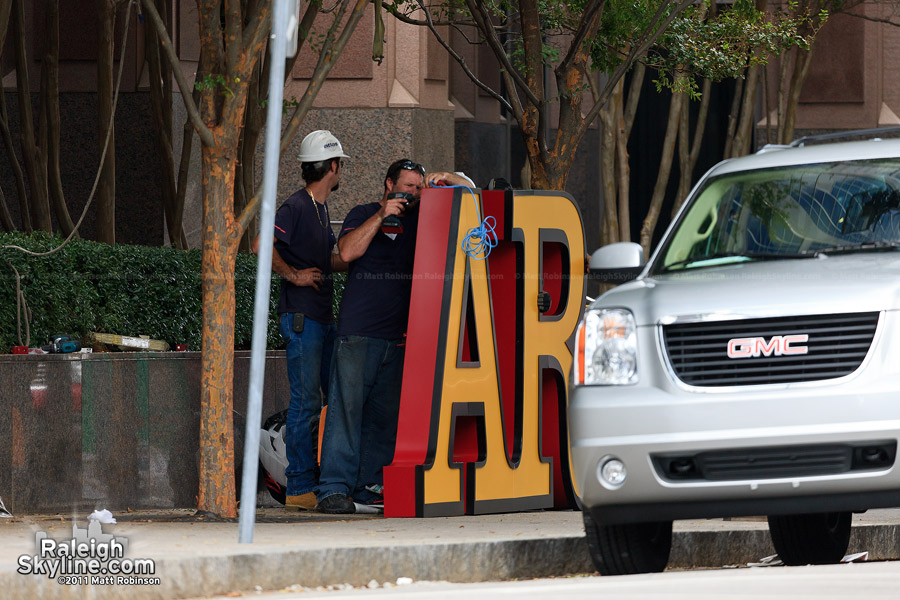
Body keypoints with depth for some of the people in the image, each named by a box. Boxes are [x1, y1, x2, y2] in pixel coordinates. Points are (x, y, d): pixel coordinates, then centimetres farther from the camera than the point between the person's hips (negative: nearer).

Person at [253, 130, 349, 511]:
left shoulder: (320, 209, 17)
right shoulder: (297, 207, -13)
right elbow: (261, 245, -25)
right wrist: (293, 275, -17)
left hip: (323, 317, 10)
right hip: (301, 317, -10)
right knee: (306, 402, -8)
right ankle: (300, 489, -5)